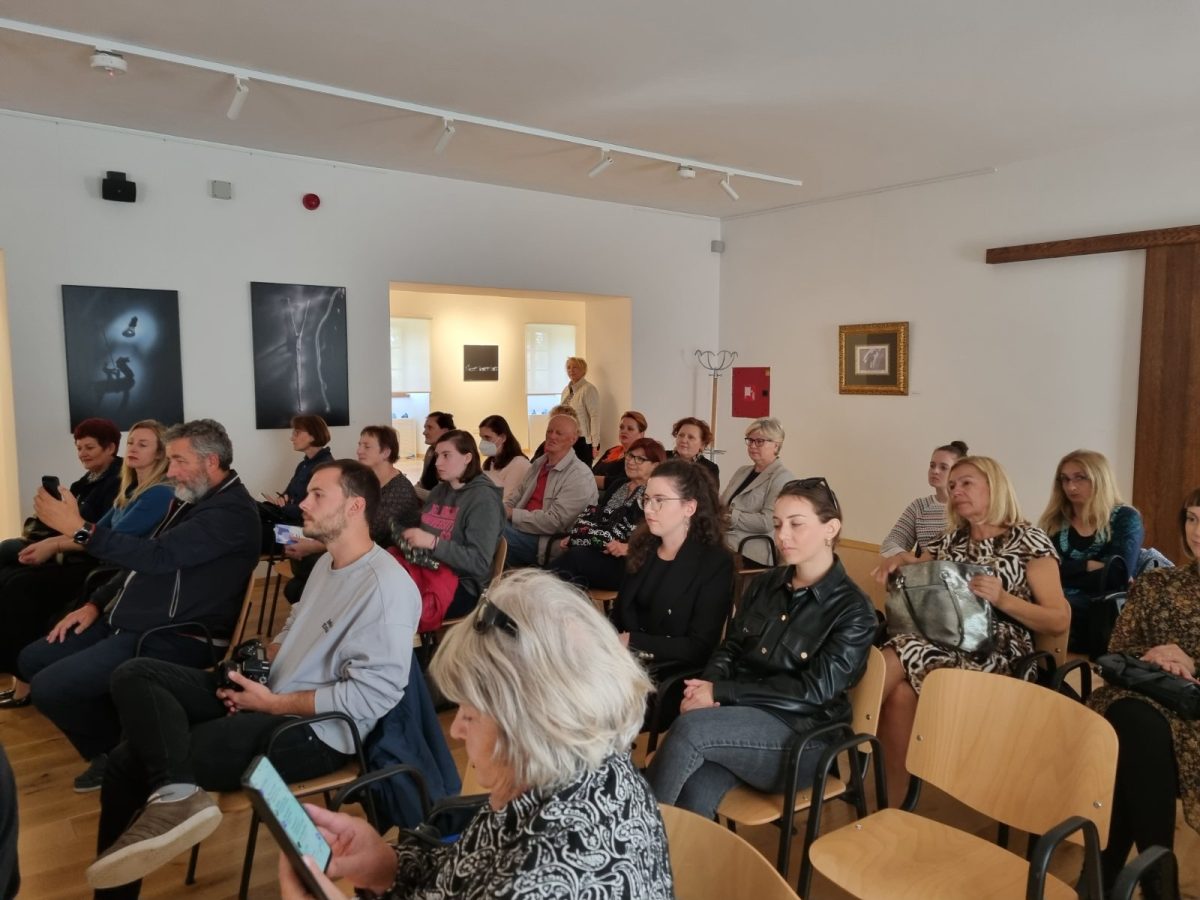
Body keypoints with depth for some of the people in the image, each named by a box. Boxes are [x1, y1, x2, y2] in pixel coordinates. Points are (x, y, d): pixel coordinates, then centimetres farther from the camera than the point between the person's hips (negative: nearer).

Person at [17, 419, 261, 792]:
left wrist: (80, 529, -29)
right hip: (126, 622, 10)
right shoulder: (190, 499, 13)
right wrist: (96, 604, 11)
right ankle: (108, 745, 18)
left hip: (172, 638, -10)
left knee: (49, 688, -18)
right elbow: (142, 560, 22)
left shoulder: (231, 512, -19)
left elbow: (158, 556, -29)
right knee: (31, 661, 11)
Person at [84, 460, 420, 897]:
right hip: (268, 693, 10)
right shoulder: (328, 562, 11)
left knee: (131, 761, -13)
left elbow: (371, 697, -25)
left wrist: (273, 704, -17)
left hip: (314, 731, -10)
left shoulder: (387, 588, -21)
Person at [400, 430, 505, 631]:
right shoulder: (439, 490, 14)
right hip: (427, 568, 7)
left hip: (461, 585, -7)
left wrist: (433, 543, -23)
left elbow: (480, 563, -16)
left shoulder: (483, 498, -9)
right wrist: (409, 537, 0)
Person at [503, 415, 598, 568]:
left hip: (545, 542, -8)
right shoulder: (540, 462, 16)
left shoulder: (580, 476, -12)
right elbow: (518, 496, 19)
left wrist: (511, 514, -15)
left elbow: (553, 522, -18)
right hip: (522, 527, 8)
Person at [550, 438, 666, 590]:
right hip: (597, 551, 6)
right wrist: (573, 537, 7)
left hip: (628, 562, -5)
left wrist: (628, 547, -24)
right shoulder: (618, 485, 23)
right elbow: (596, 518, 22)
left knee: (576, 556, -32)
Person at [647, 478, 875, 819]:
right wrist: (706, 685, -12)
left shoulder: (853, 610, -5)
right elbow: (731, 648, 12)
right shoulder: (764, 585, 12)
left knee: (689, 729, -29)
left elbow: (814, 690, -12)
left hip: (800, 735, -4)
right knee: (693, 799, -29)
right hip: (739, 716, 4)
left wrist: (720, 693, -16)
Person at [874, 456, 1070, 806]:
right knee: (899, 693, -31)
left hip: (995, 653, -5)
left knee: (890, 664, -31)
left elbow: (1060, 620, -2)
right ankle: (891, 803, -19)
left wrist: (1002, 598, -18)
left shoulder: (1029, 540, 4)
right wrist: (902, 560, 2)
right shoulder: (952, 540, 20)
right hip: (943, 641, 5)